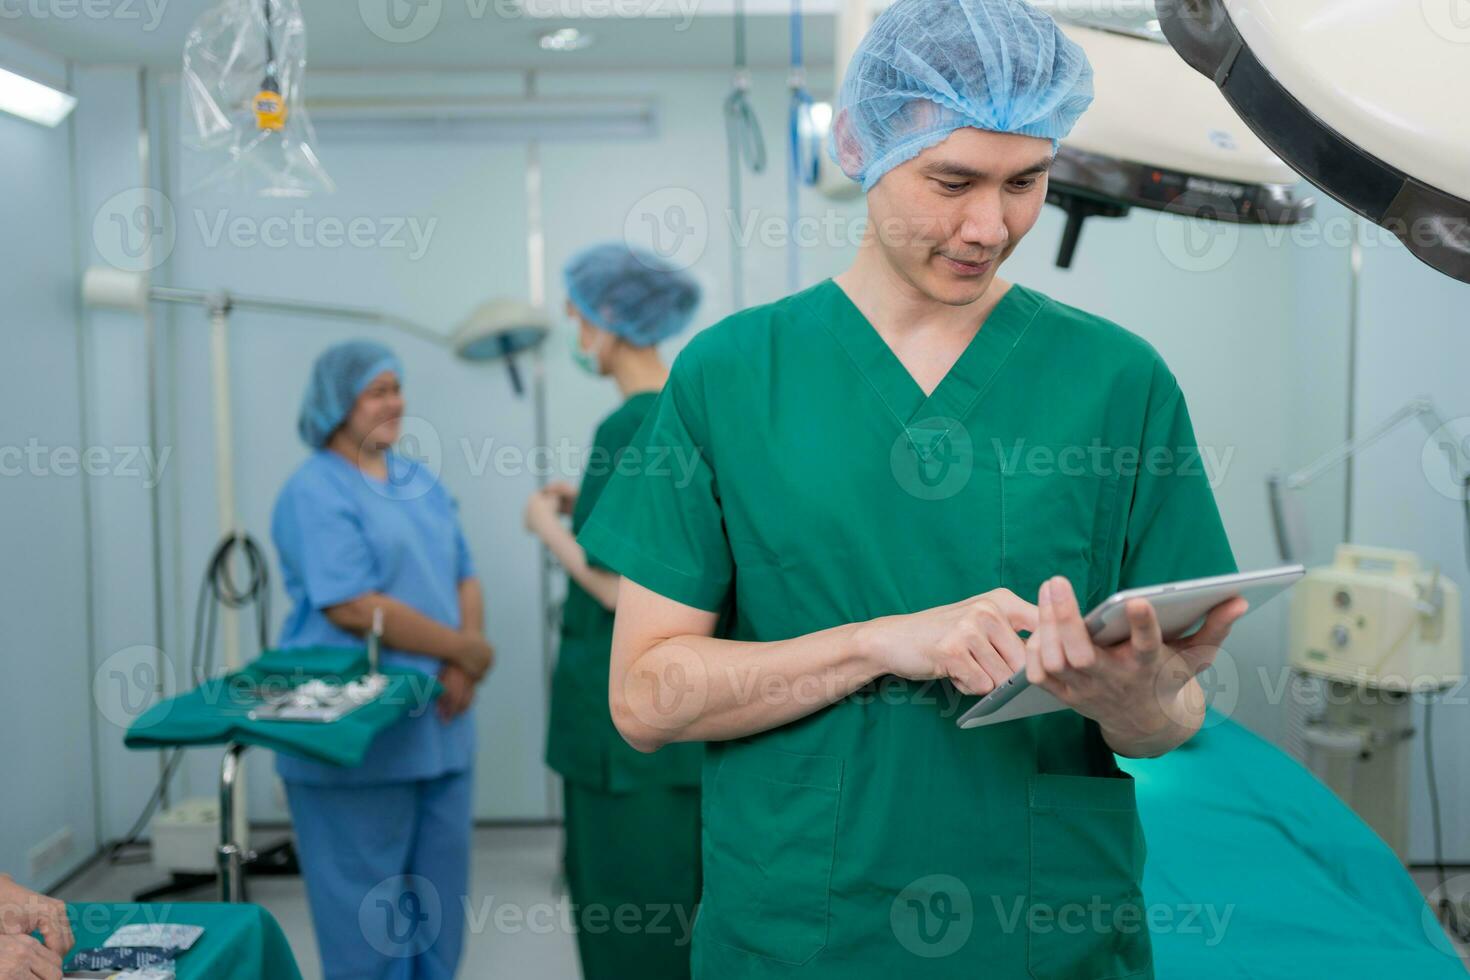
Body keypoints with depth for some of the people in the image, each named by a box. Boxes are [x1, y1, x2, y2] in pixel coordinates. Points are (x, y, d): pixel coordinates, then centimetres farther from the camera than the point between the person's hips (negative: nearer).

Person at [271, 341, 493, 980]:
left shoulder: (420, 483, 13)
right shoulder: (314, 493, -11)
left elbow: (464, 578, 13)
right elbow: (352, 607, -19)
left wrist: (462, 668, -6)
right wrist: (467, 649, -13)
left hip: (438, 729, 7)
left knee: (438, 897, 15)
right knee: (366, 906, 3)